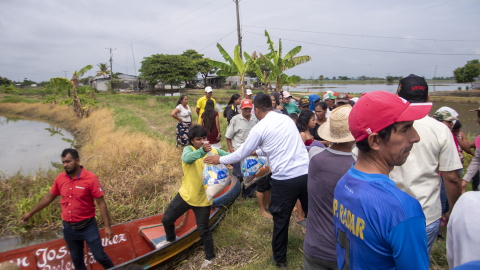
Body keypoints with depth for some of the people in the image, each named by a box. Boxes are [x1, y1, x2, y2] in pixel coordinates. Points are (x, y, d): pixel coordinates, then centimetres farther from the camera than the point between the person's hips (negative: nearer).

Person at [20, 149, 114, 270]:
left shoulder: (91, 178, -18)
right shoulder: (60, 178, -3)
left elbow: (101, 203, -16)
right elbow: (49, 197, 13)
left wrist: (107, 226, -16)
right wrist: (31, 213, 16)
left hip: (88, 227, -4)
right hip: (68, 228, 5)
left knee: (100, 256, 4)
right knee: (76, 259, 19)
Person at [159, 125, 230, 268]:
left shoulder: (214, 151, -8)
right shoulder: (188, 149, -13)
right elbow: (187, 158, -36)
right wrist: (202, 151, -54)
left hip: (203, 199, -1)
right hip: (186, 195, 2)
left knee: (203, 230, 7)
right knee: (167, 219, 15)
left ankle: (210, 257, 31)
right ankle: (170, 238, 48)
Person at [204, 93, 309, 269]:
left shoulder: (260, 128, -6)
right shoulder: (287, 119, 11)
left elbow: (241, 154, 3)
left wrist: (219, 159, 18)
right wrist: (258, 151, 35)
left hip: (285, 179, -5)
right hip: (306, 174, 5)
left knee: (281, 222, 13)